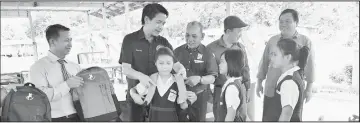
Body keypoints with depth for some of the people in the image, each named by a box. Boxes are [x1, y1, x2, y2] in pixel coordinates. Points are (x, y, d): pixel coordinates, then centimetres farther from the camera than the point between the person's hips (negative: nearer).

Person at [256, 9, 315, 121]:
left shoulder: (305, 41, -2)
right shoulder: (272, 40, 3)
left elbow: (309, 66, 0)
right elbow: (264, 63, 9)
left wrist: (309, 88, 0)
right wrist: (259, 83, 9)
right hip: (271, 91, 2)